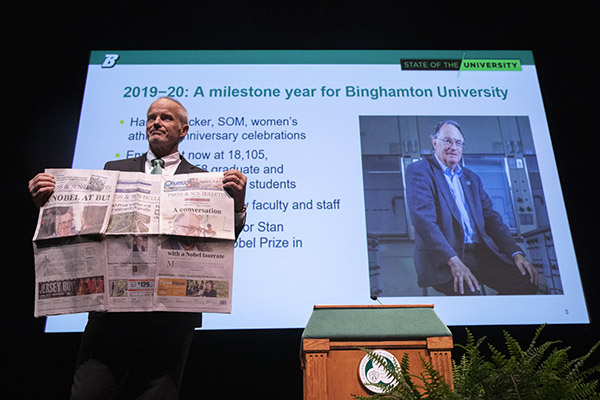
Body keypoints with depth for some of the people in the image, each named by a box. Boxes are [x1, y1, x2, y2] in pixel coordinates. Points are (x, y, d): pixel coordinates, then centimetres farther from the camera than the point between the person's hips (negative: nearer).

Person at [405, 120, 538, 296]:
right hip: (442, 257, -6)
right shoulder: (418, 171, -1)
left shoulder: (472, 178, 22)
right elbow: (424, 219, -14)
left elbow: (491, 218, 17)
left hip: (480, 252, 6)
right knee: (469, 292, -32)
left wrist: (516, 253, 1)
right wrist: (453, 261, -24)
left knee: (527, 281, -14)